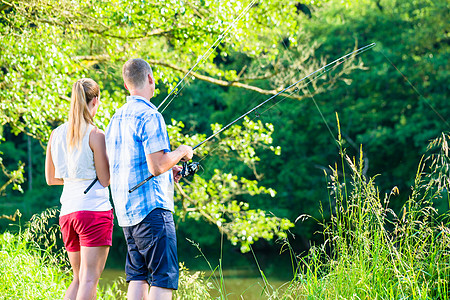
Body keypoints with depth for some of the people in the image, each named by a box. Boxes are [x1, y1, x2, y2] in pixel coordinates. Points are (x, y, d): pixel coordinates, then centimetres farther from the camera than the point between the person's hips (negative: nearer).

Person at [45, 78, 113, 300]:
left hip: (67, 212, 6)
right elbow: (105, 180, -7)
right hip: (95, 209, -6)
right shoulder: (95, 135, -9)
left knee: (79, 278, 16)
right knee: (89, 278, -5)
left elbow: (51, 179, 16)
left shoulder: (56, 134, 9)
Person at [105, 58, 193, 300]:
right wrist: (181, 152, 0)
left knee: (137, 276, 10)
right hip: (152, 207, -9)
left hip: (126, 211, 9)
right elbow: (156, 166, -19)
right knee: (163, 278, -8)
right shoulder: (150, 116, -13)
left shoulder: (116, 118, 15)